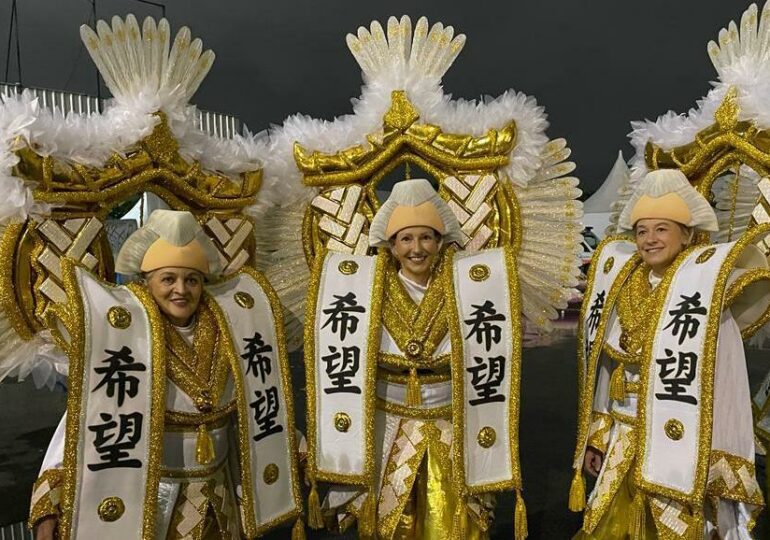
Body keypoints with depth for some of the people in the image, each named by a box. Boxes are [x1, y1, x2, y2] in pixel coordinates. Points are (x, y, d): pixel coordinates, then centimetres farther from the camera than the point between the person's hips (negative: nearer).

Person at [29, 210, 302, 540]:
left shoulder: (225, 331, -5)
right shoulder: (123, 332, -17)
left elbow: (261, 399, 6)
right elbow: (82, 415, -20)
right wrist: (49, 509, -26)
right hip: (141, 495, -3)